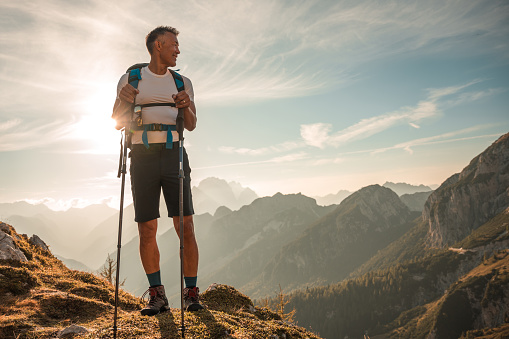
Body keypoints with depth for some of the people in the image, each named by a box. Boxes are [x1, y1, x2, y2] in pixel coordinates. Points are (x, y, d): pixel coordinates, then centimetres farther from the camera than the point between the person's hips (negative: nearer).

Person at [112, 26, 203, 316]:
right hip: (142, 156, 0)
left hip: (173, 153, 1)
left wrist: (186, 106, -10)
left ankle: (192, 292, 4)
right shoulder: (130, 79, 11)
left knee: (185, 225, -6)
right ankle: (157, 295, 10)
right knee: (147, 229, -1)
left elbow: (191, 125, 10)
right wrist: (124, 101, -10)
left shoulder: (182, 82, 16)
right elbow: (117, 123, 9)